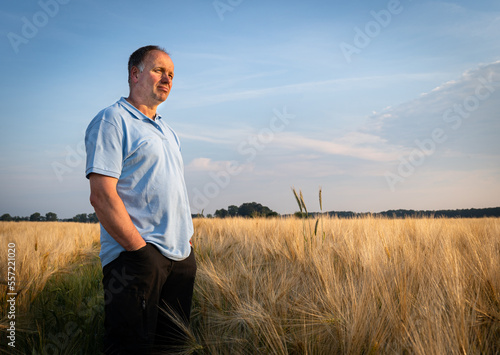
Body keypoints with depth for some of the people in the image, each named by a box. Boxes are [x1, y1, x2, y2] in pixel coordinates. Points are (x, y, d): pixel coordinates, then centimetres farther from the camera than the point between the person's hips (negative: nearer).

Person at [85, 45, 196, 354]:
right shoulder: (113, 120, -6)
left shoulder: (167, 130, 21)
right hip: (136, 256, -8)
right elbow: (102, 195, -16)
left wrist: (189, 241, 12)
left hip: (181, 257, 8)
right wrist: (140, 250, -19)